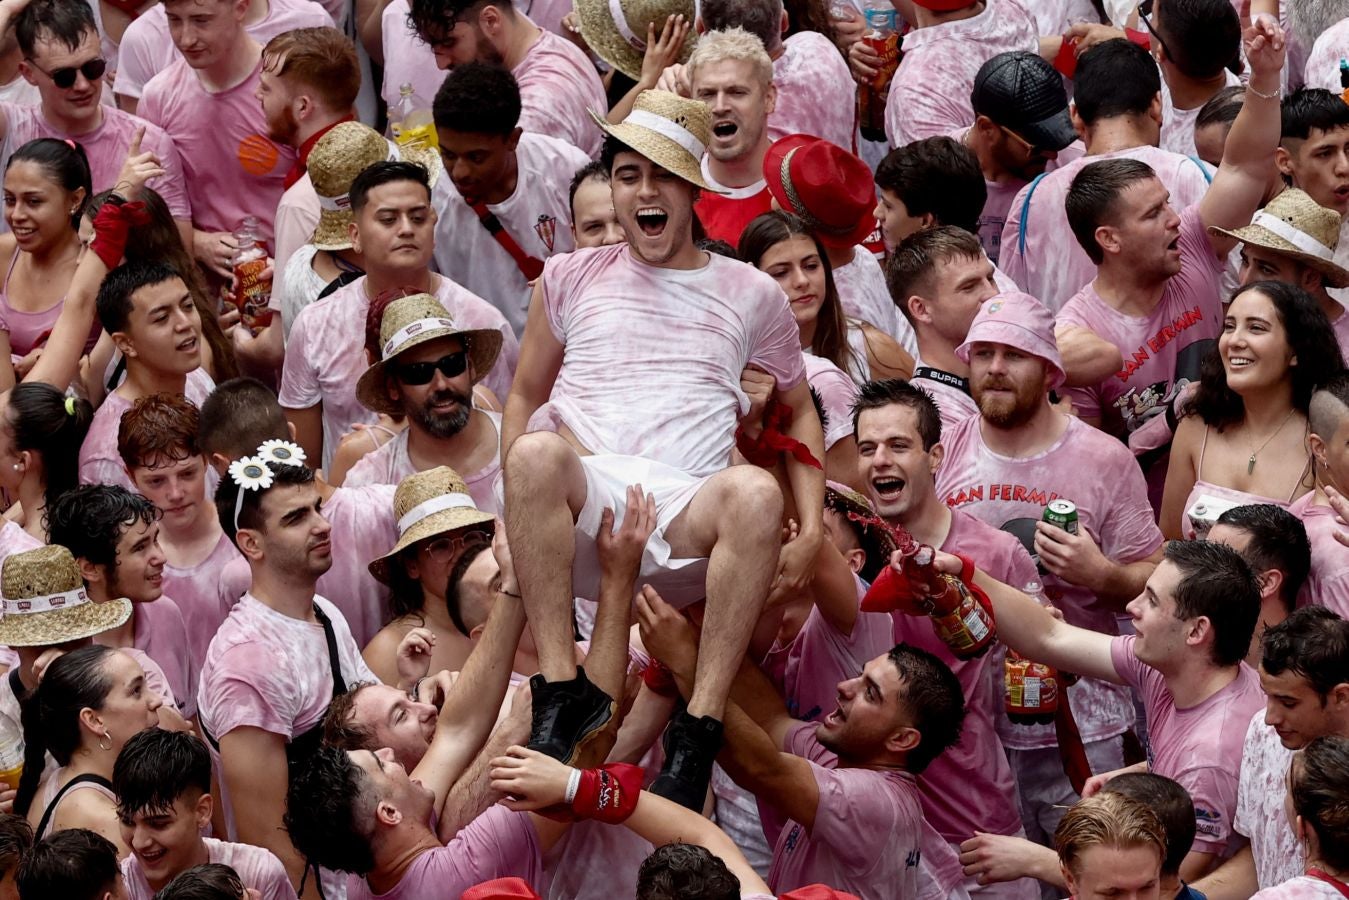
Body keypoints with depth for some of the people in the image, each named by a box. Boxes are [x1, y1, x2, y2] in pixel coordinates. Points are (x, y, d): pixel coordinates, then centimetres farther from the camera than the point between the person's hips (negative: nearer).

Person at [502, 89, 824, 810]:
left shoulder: (749, 294, 20)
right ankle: (562, 692, -34)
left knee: (757, 492, -36)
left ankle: (698, 730, -37)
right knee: (537, 451, -36)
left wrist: (811, 532, 8)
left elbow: (799, 414, 26)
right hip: (583, 509, 0)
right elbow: (526, 398, 24)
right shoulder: (571, 279, 22)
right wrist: (524, 511, 5)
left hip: (686, 511, 0)